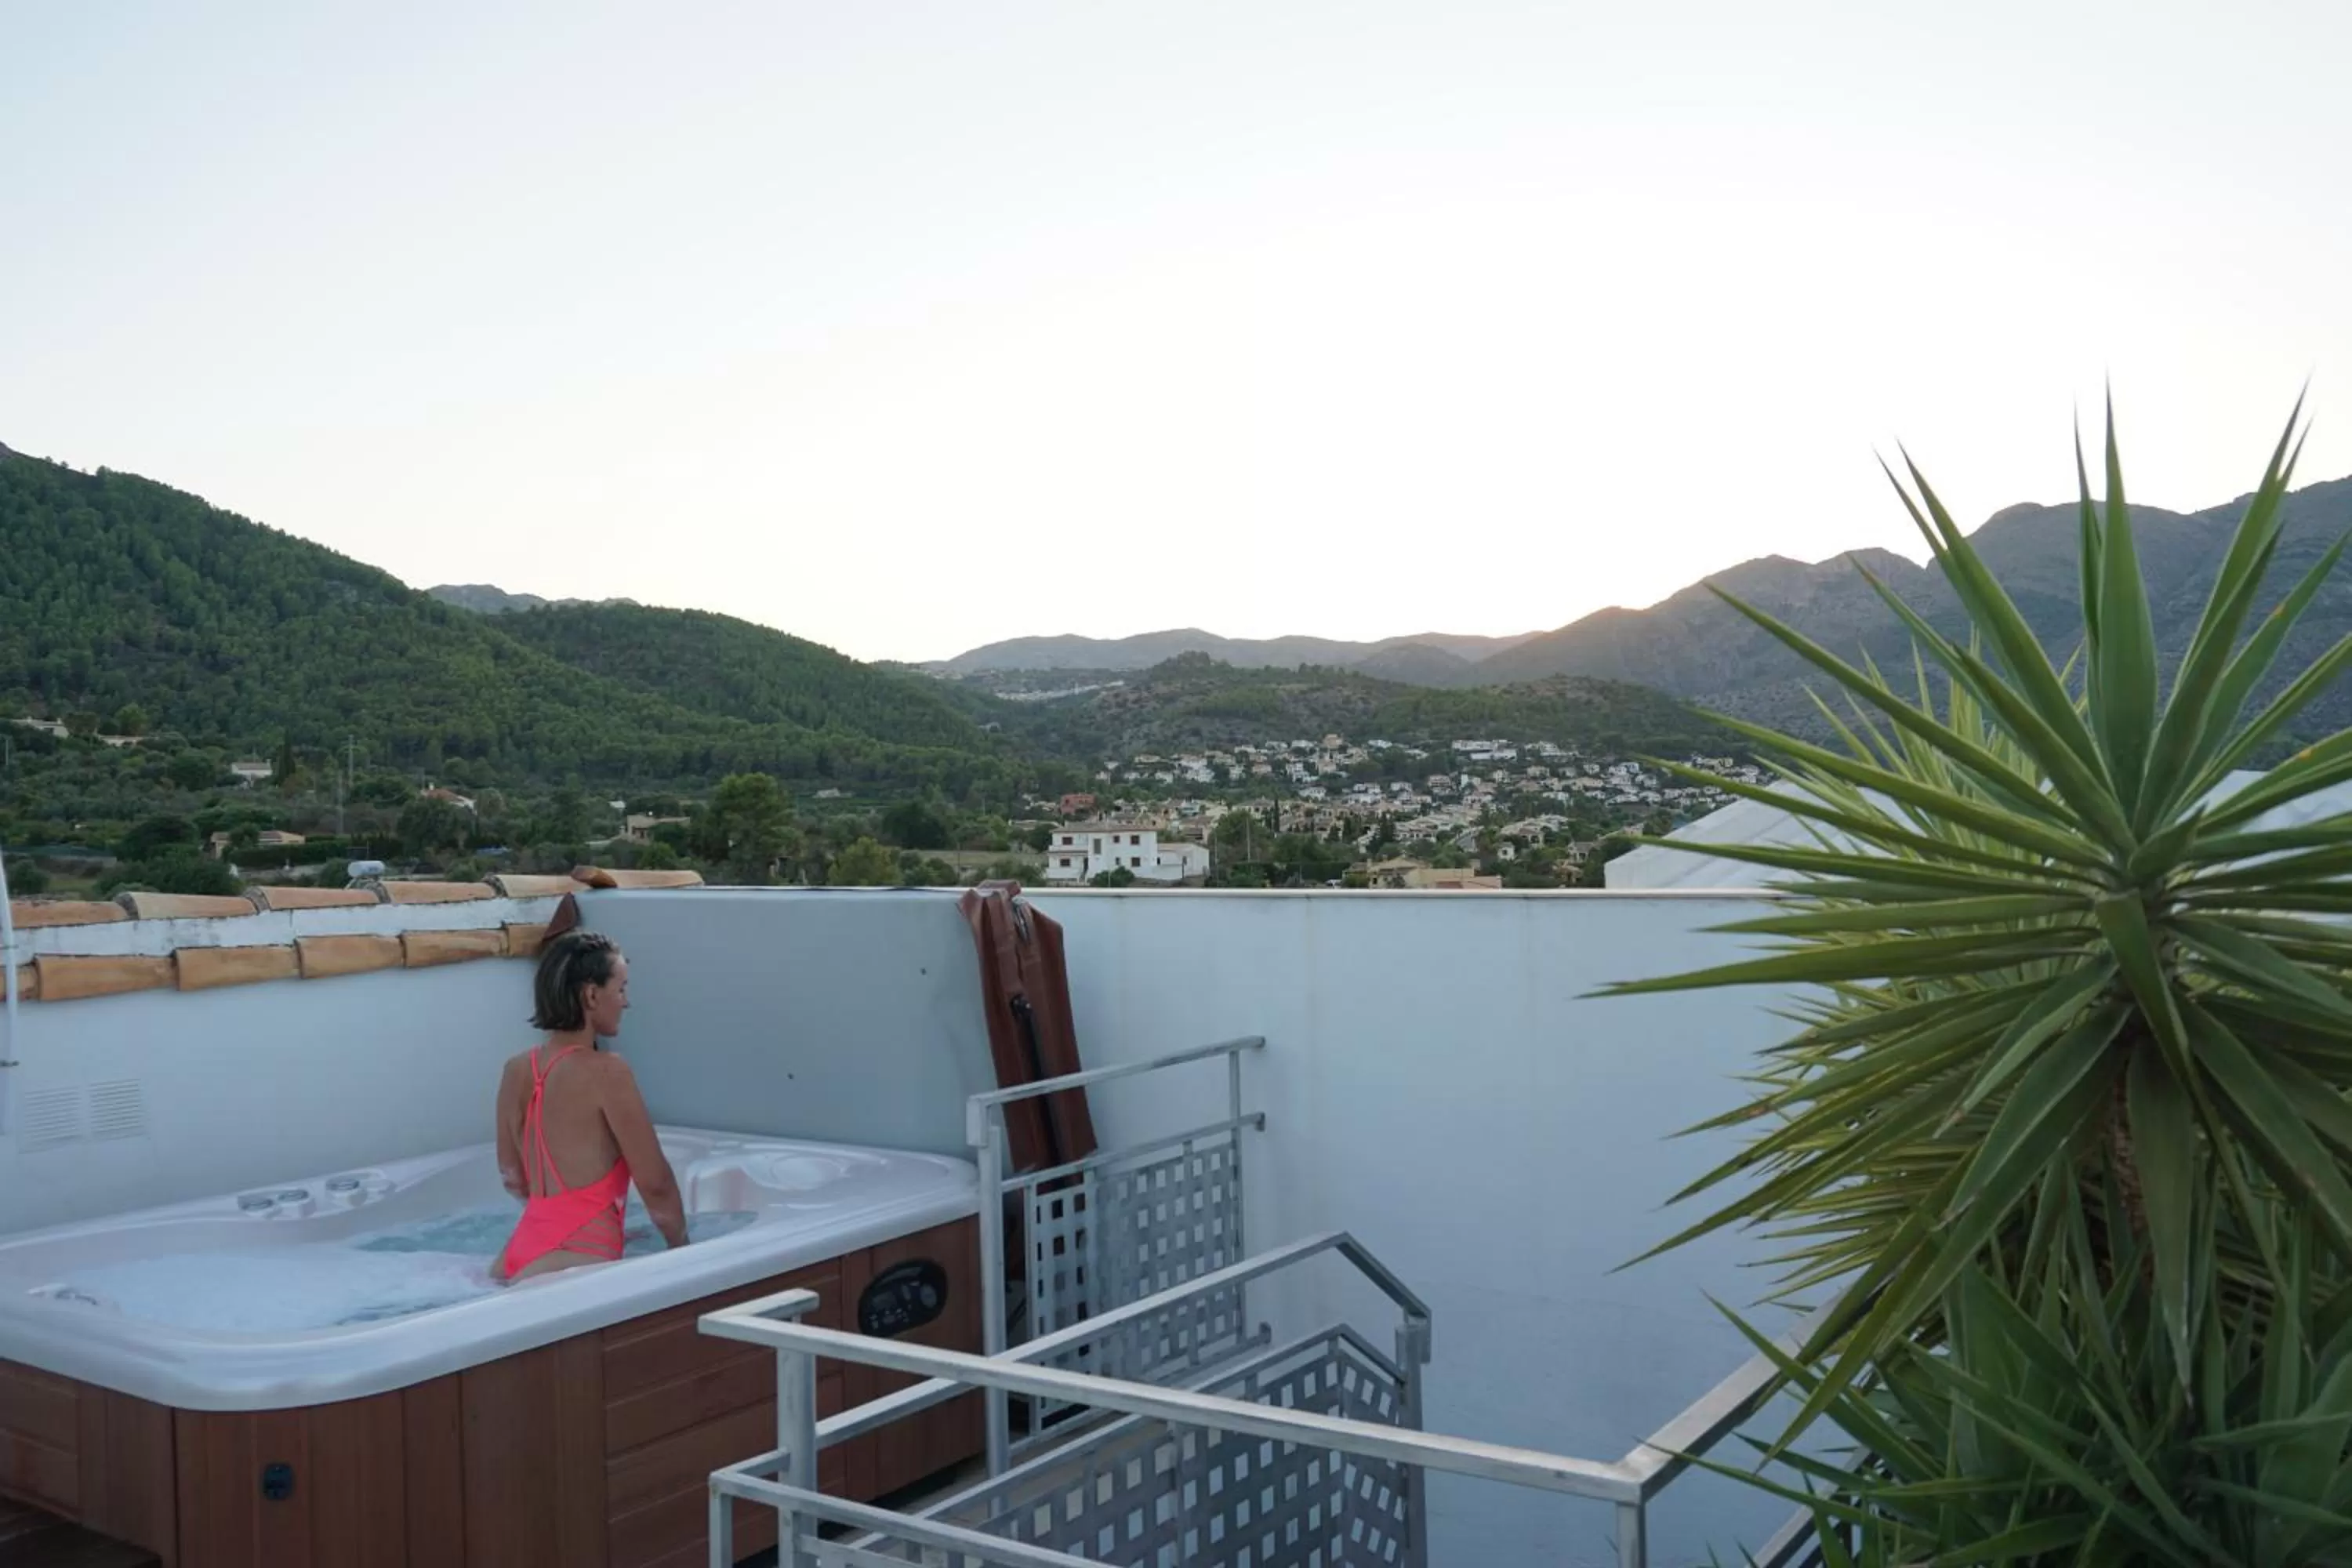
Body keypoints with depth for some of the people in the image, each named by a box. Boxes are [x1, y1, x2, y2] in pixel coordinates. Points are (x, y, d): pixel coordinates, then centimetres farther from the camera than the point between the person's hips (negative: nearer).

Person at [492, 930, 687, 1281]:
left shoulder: (516, 1070, 10)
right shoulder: (606, 1072, -11)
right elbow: (655, 1182, -6)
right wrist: (680, 1247, 10)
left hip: (523, 1250, 8)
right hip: (579, 1261, -8)